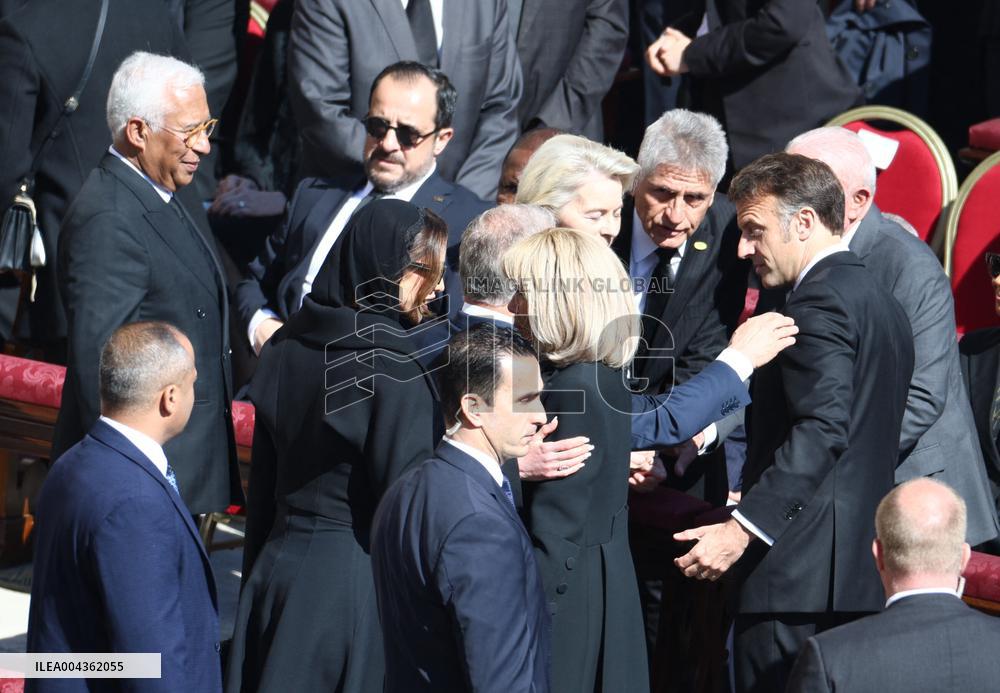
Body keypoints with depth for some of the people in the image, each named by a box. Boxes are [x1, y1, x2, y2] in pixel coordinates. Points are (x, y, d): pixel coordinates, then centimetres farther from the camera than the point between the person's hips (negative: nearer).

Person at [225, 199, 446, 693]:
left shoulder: (286, 347, 4)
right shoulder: (393, 373, -18)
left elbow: (263, 481, 11)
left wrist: (258, 572, 19)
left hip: (276, 567, 7)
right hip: (357, 575, -7)